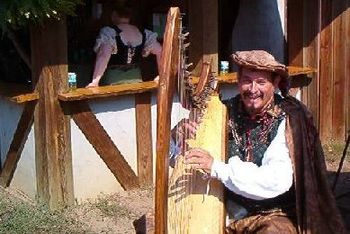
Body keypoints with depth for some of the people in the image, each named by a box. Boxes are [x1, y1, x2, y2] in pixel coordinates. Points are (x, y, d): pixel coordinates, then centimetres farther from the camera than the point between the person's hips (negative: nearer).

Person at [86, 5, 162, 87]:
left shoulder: (108, 32, -12)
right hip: (135, 78, 5)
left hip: (113, 81, -5)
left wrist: (95, 81, -29)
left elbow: (103, 56, -26)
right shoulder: (143, 33, 3)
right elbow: (160, 52, 4)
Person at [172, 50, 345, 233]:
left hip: (272, 216, -2)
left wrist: (217, 168, -29)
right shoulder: (226, 112, -1)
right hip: (225, 215, 3)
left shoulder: (287, 121, -11)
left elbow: (279, 181, -24)